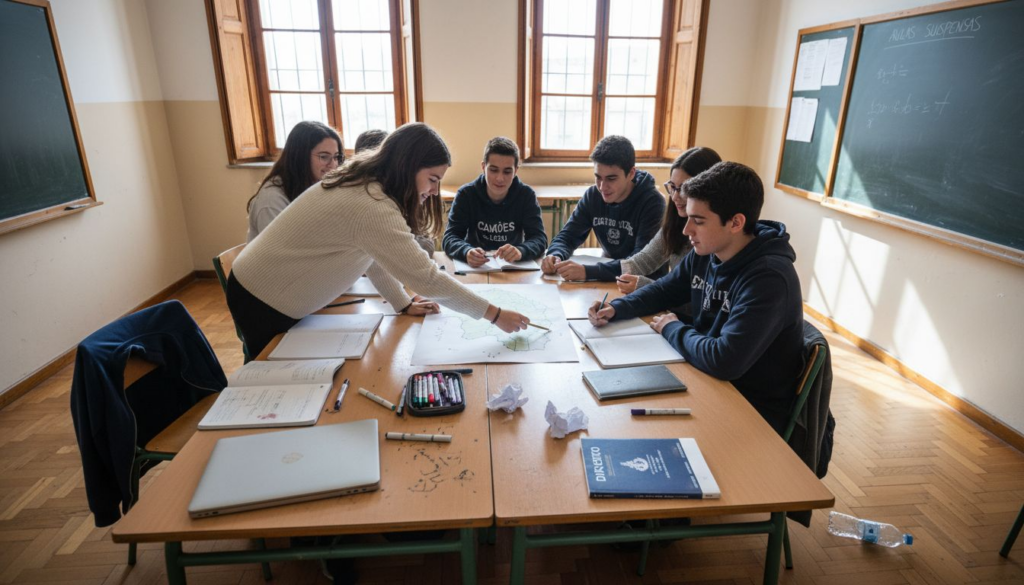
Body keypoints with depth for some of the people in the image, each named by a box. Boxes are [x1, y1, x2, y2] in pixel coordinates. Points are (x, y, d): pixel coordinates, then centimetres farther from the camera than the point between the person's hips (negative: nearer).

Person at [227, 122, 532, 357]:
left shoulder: (364, 183, -2)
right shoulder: (372, 207, -33)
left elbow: (373, 254, 2)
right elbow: (427, 278, -34)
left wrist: (403, 303, -2)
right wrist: (494, 314, -28)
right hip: (264, 305, -9)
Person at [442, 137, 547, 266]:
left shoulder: (526, 195, -5)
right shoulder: (465, 194, -6)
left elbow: (540, 238, -13)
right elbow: (450, 237, -14)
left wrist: (520, 251, -36)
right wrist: (467, 252, -37)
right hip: (474, 267, 0)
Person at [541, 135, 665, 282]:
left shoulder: (652, 202, -18)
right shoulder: (592, 195, -3)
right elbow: (568, 236, 0)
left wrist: (588, 272, -41)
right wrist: (556, 256, -24)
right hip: (609, 279, 4)